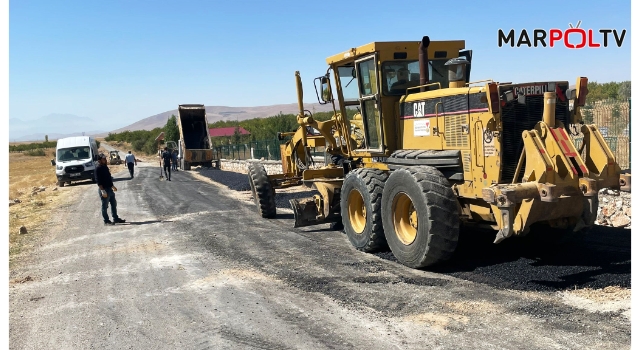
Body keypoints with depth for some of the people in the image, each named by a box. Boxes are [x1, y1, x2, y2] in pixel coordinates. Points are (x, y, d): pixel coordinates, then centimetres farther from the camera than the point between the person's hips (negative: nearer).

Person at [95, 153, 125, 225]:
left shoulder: (105, 167, 12)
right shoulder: (98, 169, -15)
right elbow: (98, 181, -20)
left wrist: (113, 186, 27)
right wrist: (102, 191, -24)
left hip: (110, 189, 9)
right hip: (104, 190, -9)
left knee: (114, 204, 14)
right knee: (105, 206, 1)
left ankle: (116, 219, 23)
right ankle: (106, 221, 8)